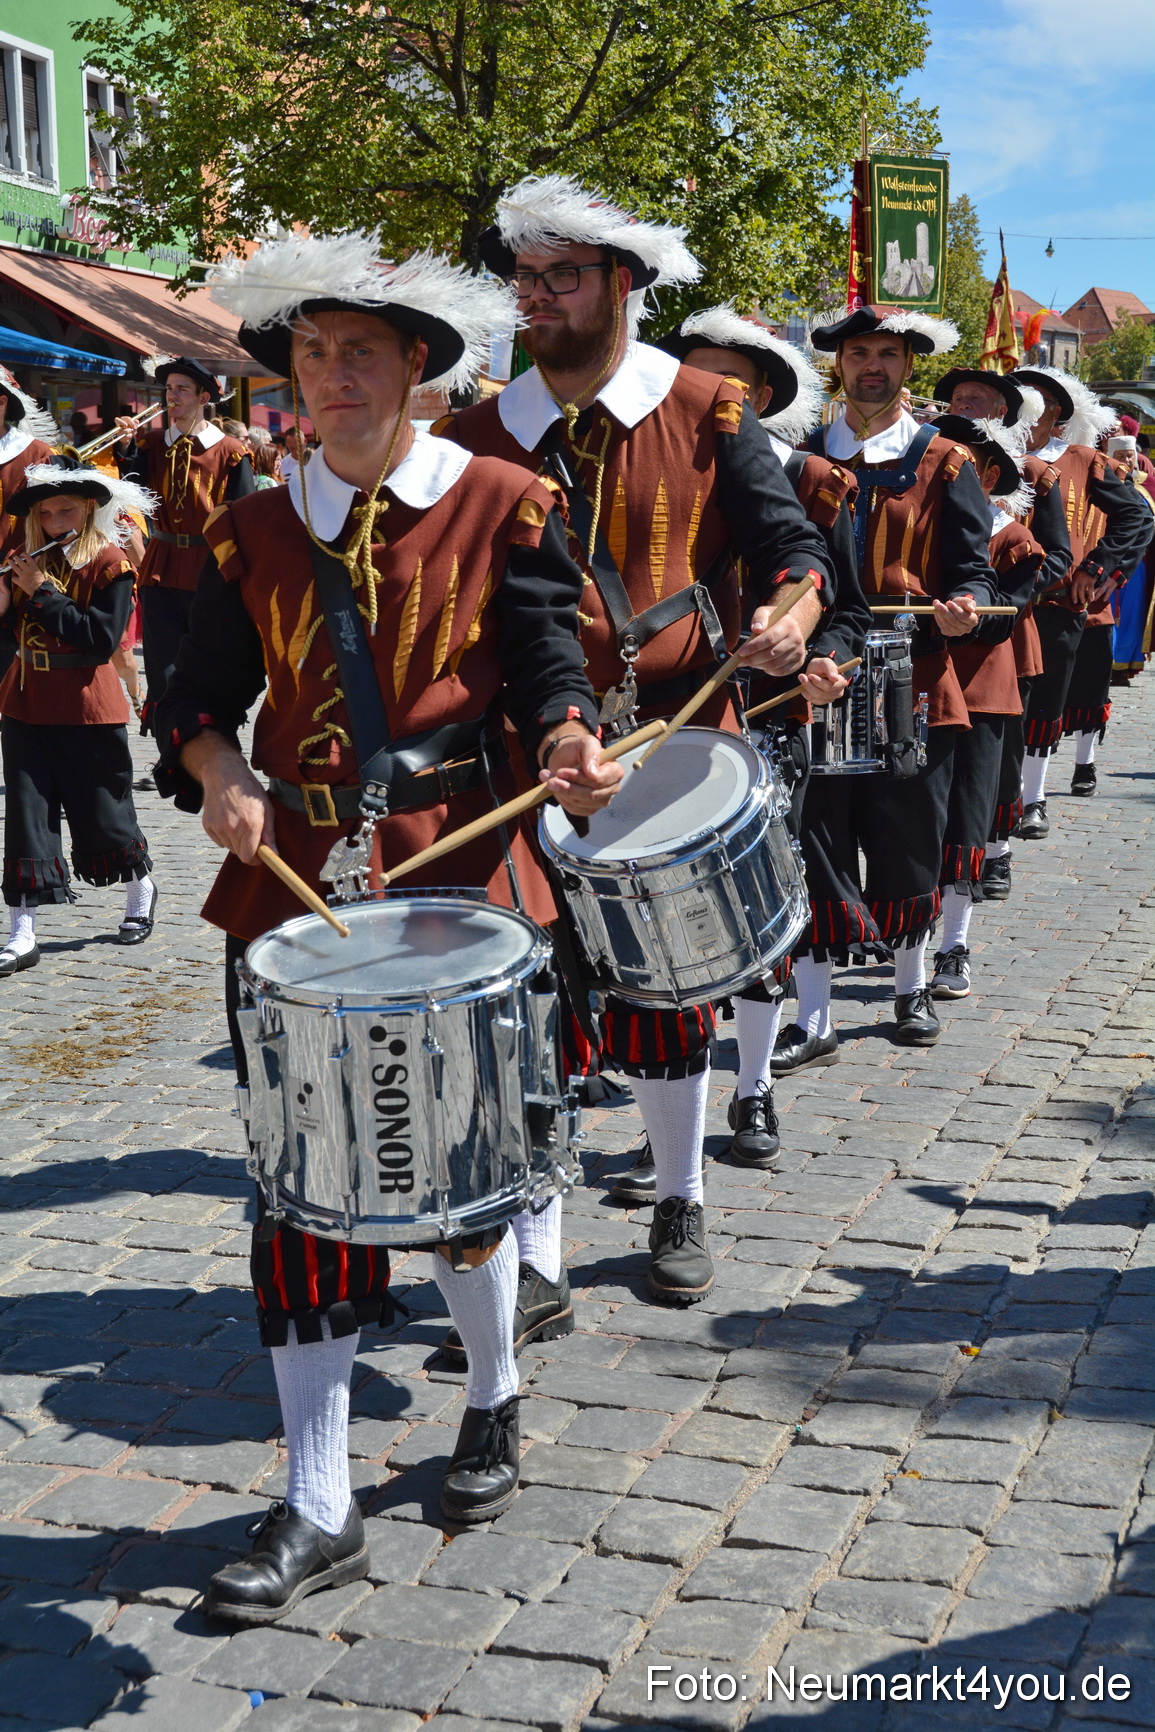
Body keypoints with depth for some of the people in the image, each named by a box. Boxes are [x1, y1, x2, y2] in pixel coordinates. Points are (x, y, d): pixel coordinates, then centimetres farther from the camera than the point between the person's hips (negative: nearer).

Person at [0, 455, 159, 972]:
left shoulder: (110, 562, -9)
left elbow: (103, 640, -19)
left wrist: (42, 592, -18)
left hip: (86, 708, -4)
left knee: (102, 813, 9)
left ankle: (141, 894, 36)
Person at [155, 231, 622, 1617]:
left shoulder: (501, 506, 0)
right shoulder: (253, 529, 8)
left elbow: (546, 673, -4)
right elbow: (199, 693, 9)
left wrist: (568, 748, -25)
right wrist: (219, 778, -11)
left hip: (457, 875, -2)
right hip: (293, 884, 3)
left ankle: (492, 1403, 37)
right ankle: (318, 1512, 12)